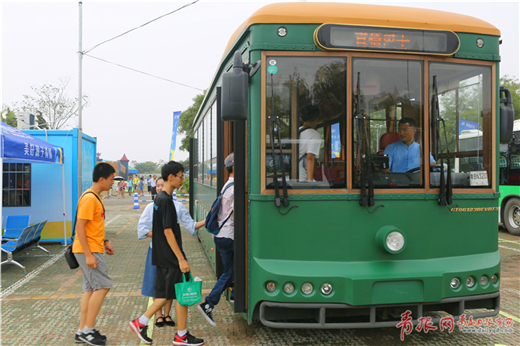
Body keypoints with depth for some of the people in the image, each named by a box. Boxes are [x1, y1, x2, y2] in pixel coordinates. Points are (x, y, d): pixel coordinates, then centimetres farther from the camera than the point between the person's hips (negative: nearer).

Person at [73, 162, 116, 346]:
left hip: (93, 250, 10)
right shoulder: (89, 198, -18)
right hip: (88, 250, -10)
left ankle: (83, 331, 18)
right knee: (103, 286, -9)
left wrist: (104, 241, 20)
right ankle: (88, 330, -1)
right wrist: (88, 255, -23)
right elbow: (80, 227, -22)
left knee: (90, 289, 11)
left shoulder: (95, 197, 14)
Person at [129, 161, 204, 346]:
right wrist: (181, 259, -19)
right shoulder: (166, 200, -18)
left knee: (165, 295, 15)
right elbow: (168, 232, -21)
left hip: (163, 257, 9)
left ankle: (140, 323, 18)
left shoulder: (159, 198, 12)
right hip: (171, 257, -9)